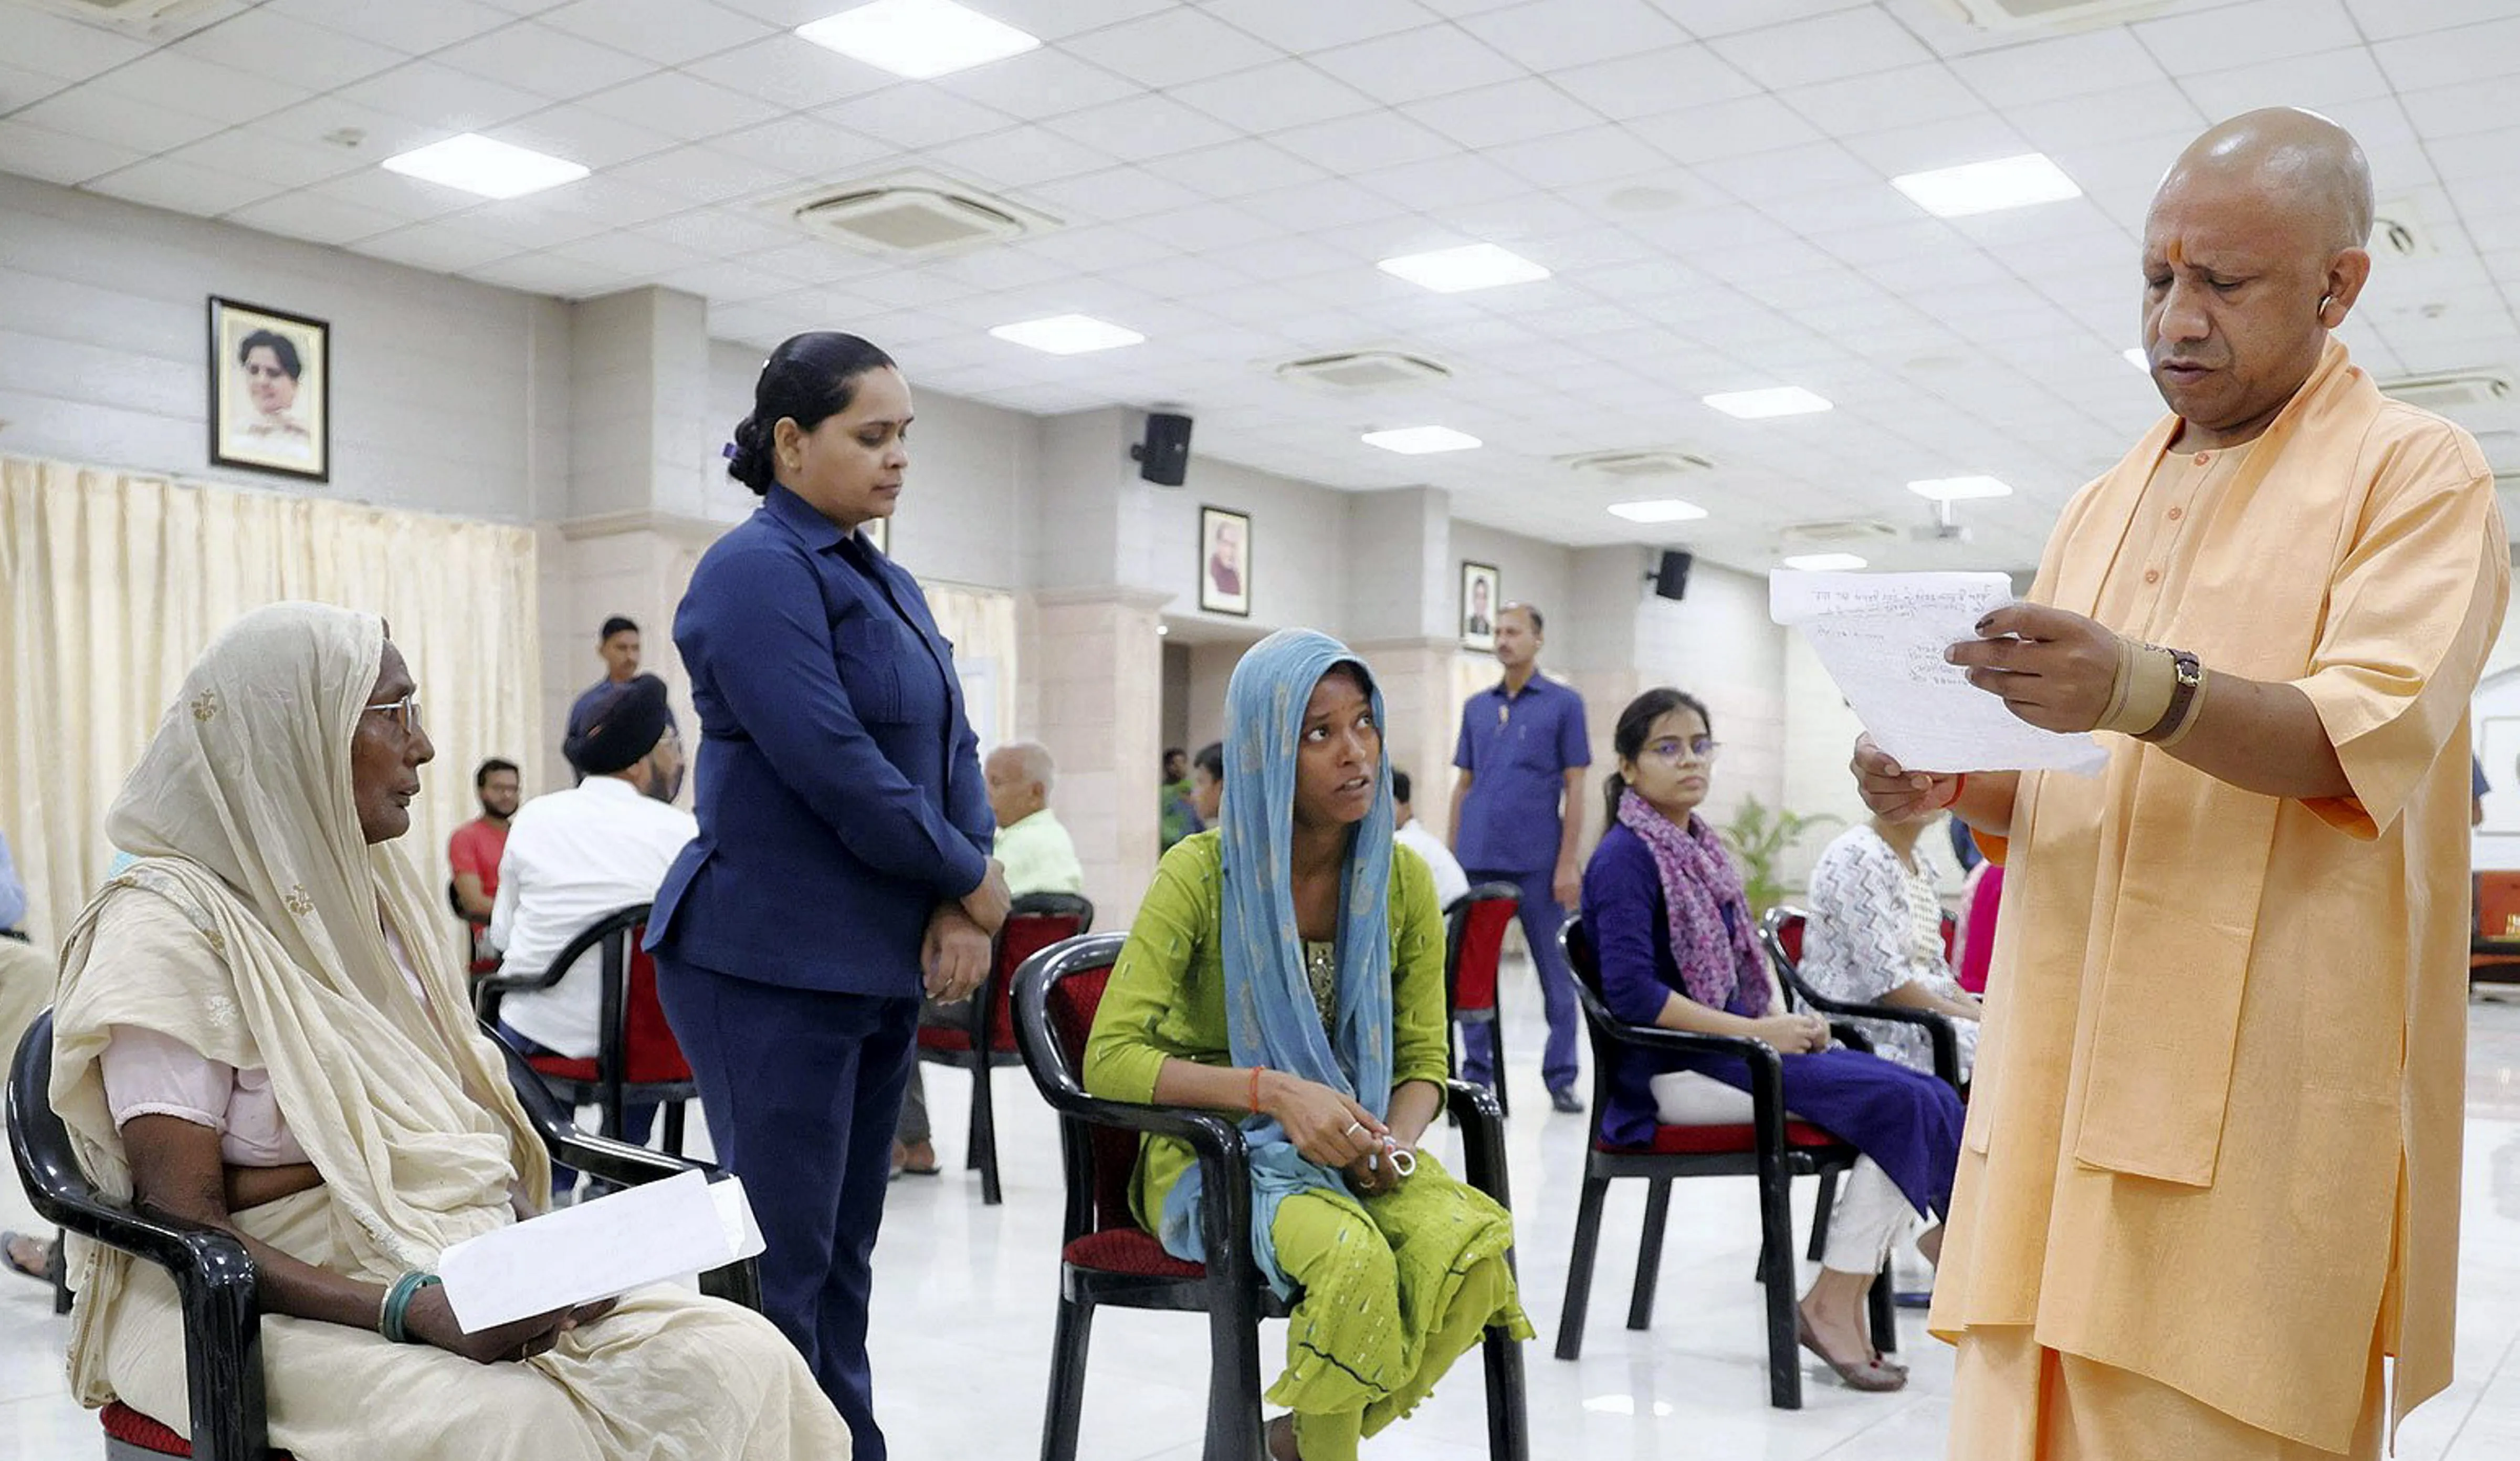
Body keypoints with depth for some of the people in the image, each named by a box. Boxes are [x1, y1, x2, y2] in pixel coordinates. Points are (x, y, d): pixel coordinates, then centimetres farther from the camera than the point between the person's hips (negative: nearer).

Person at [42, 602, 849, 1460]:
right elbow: (186, 1223, -13)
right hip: (283, 1302, -6)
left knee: (738, 1364, -19)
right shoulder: (169, 925, -9)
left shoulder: (377, 893, 12)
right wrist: (409, 1311, -25)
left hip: (464, 1267, 6)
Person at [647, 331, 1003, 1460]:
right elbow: (833, 765, -19)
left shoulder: (891, 587, 16)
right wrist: (971, 879, -9)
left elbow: (952, 746, 10)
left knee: (845, 1254, 14)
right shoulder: (757, 572, -10)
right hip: (772, 966, -8)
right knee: (783, 1259, -2)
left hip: (881, 963, 8)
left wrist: (960, 908, -5)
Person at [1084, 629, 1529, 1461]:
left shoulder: (1402, 880, 0)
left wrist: (1396, 1140, -16)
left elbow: (1422, 1063, 7)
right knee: (1353, 1257, -34)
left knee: (1472, 1249, -26)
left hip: (1351, 1153, 4)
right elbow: (1110, 1060, -16)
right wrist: (1274, 1091, -27)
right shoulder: (1203, 874, -13)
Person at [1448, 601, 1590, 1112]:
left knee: (1555, 972, 4)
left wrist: (1568, 862, -10)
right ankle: (1477, 1075, 14)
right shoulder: (1476, 707, 12)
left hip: (1537, 861, -4)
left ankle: (1561, 1077, 13)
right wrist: (1452, 855, 9)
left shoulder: (1564, 704, 1)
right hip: (1478, 860, 4)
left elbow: (1575, 788, -3)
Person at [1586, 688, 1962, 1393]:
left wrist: (1785, 1020, 0)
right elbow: (1632, 992, -19)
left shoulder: (1699, 846, 16)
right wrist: (1755, 1031, -17)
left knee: (1924, 1099, -10)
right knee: (1897, 1101, -19)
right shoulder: (1626, 856, -9)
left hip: (1735, 1046, 8)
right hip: (1674, 1070, -8)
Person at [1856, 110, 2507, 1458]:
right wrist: (1950, 781, 2)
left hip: (2262, 1089, -5)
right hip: (2064, 1065, 6)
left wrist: (2147, 692, -30)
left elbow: (2370, 744, -13)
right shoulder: (2104, 505, 20)